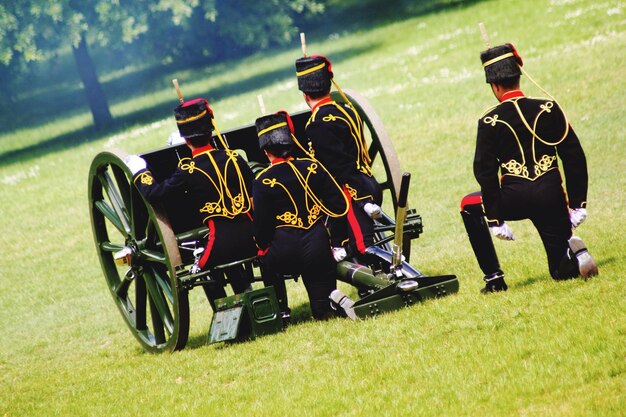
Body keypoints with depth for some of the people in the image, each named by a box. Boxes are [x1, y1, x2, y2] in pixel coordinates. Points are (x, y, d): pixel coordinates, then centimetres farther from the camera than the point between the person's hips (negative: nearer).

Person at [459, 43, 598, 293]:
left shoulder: (490, 122, -3)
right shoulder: (549, 108, 3)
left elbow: (485, 172, -5)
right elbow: (574, 157, 3)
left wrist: (495, 220, 0)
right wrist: (577, 204, 8)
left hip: (516, 198, -3)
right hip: (552, 196, 3)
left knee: (470, 206, 27)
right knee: (562, 272, 19)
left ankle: (494, 279, 17)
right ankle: (575, 253, -20)